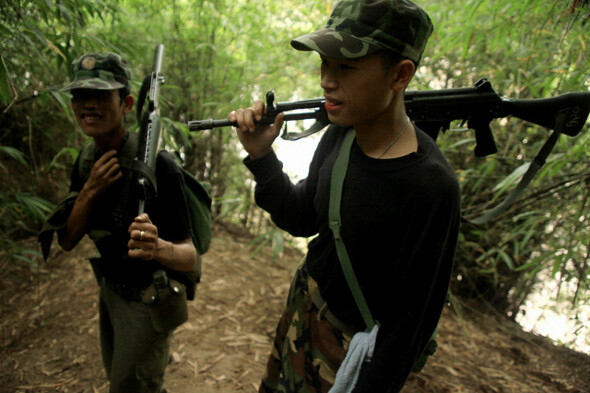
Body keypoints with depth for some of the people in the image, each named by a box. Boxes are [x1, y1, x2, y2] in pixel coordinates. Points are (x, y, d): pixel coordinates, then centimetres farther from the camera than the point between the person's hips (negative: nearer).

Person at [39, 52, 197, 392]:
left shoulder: (157, 165, -26)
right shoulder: (87, 162, -4)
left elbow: (190, 257, -28)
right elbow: (68, 241, -4)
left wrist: (160, 248, -51)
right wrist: (90, 190, -20)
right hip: (110, 291, 8)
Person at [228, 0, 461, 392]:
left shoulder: (430, 186, -30)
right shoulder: (339, 137, -10)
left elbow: (412, 321, -23)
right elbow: (302, 220, 2)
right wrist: (260, 156, -11)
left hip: (351, 344, -6)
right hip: (303, 306, 7)